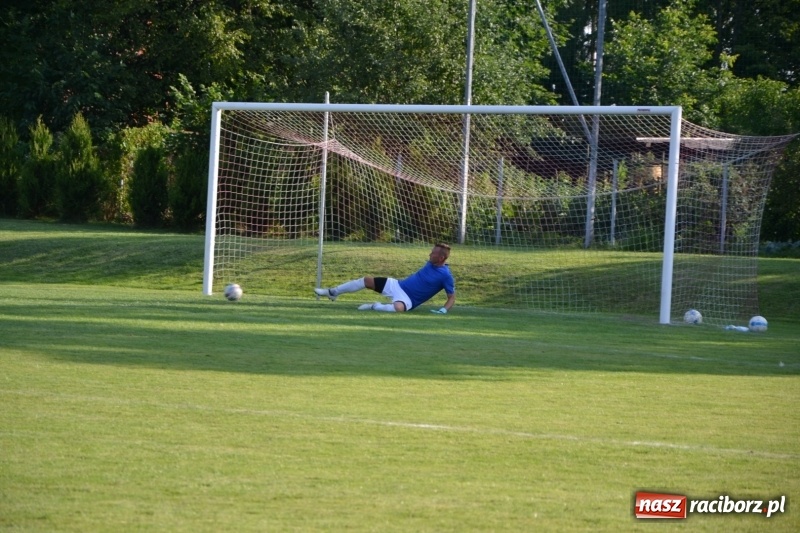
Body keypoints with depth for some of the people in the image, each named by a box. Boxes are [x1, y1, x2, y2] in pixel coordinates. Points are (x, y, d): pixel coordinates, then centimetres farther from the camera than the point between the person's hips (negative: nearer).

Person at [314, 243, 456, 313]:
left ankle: (375, 307, -13)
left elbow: (452, 297, -14)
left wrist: (443, 310, -30)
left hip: (407, 299, -8)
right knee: (367, 280, 5)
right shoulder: (431, 264, 5)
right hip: (398, 285, 8)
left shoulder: (446, 276, -18)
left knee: (398, 308, -45)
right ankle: (333, 292, 22)